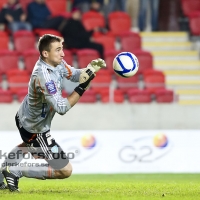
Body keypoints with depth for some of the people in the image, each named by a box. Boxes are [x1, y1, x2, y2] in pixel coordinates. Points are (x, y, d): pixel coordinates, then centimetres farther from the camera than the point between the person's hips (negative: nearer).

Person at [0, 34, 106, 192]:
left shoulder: (56, 62, -11)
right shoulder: (43, 77, -36)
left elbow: (73, 74, 2)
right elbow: (61, 108, -37)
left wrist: (90, 69, -18)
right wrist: (83, 86, -40)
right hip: (36, 130, -10)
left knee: (29, 146, 42)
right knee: (65, 170, -5)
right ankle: (16, 172, -1)